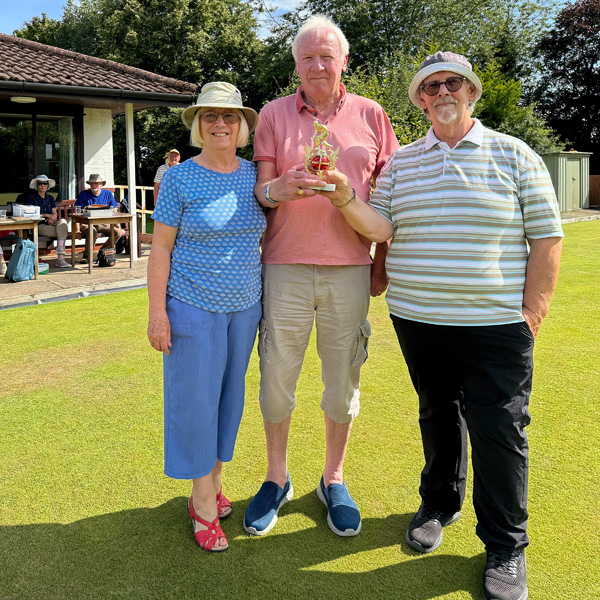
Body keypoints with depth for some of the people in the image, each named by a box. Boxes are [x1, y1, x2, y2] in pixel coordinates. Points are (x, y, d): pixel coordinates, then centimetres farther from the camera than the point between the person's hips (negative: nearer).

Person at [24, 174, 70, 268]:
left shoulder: (50, 198, 22)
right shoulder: (31, 198, 7)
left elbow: (55, 213, 11)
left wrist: (52, 219, -14)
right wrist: (47, 215, -10)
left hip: (51, 224, 4)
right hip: (39, 225, -4)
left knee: (62, 221, -33)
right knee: (63, 232, -30)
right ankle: (60, 258, -31)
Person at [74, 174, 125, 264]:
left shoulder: (108, 193, 8)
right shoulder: (84, 194, 0)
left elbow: (114, 211, 12)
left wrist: (118, 226, 1)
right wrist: (77, 229, -14)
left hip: (104, 224, 3)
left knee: (119, 232, -23)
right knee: (92, 231, -39)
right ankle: (87, 255, -16)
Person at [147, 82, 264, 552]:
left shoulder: (254, 175, 4)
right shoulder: (180, 178, -7)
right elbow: (161, 247, -6)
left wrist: (267, 298, 11)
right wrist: (157, 312, -10)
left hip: (244, 306, 4)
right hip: (193, 306, -4)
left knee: (229, 396, 13)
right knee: (195, 398, 1)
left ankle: (212, 485, 30)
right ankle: (204, 501, 17)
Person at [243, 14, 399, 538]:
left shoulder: (370, 116, 9)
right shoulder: (274, 115, 7)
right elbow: (260, 190, 2)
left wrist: (382, 264, 6)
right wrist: (276, 189, -22)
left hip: (350, 268, 1)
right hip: (286, 265, 0)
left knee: (344, 378, 8)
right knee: (276, 376, 4)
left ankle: (334, 479, 27)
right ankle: (277, 478, 25)